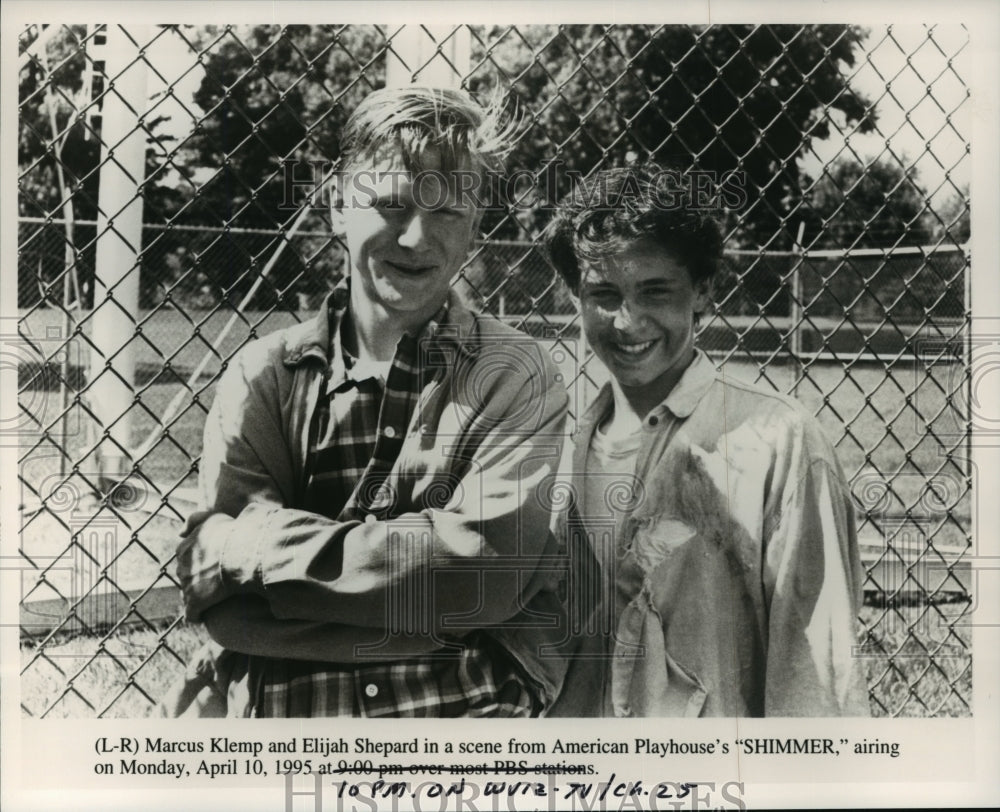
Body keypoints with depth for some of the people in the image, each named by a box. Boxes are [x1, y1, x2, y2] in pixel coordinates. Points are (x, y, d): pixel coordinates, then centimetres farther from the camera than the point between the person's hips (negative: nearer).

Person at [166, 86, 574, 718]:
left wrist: (272, 545, -10)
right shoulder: (265, 374, 5)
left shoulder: (517, 377, 1)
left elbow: (484, 570, -12)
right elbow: (210, 586, -5)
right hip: (278, 714, 1)